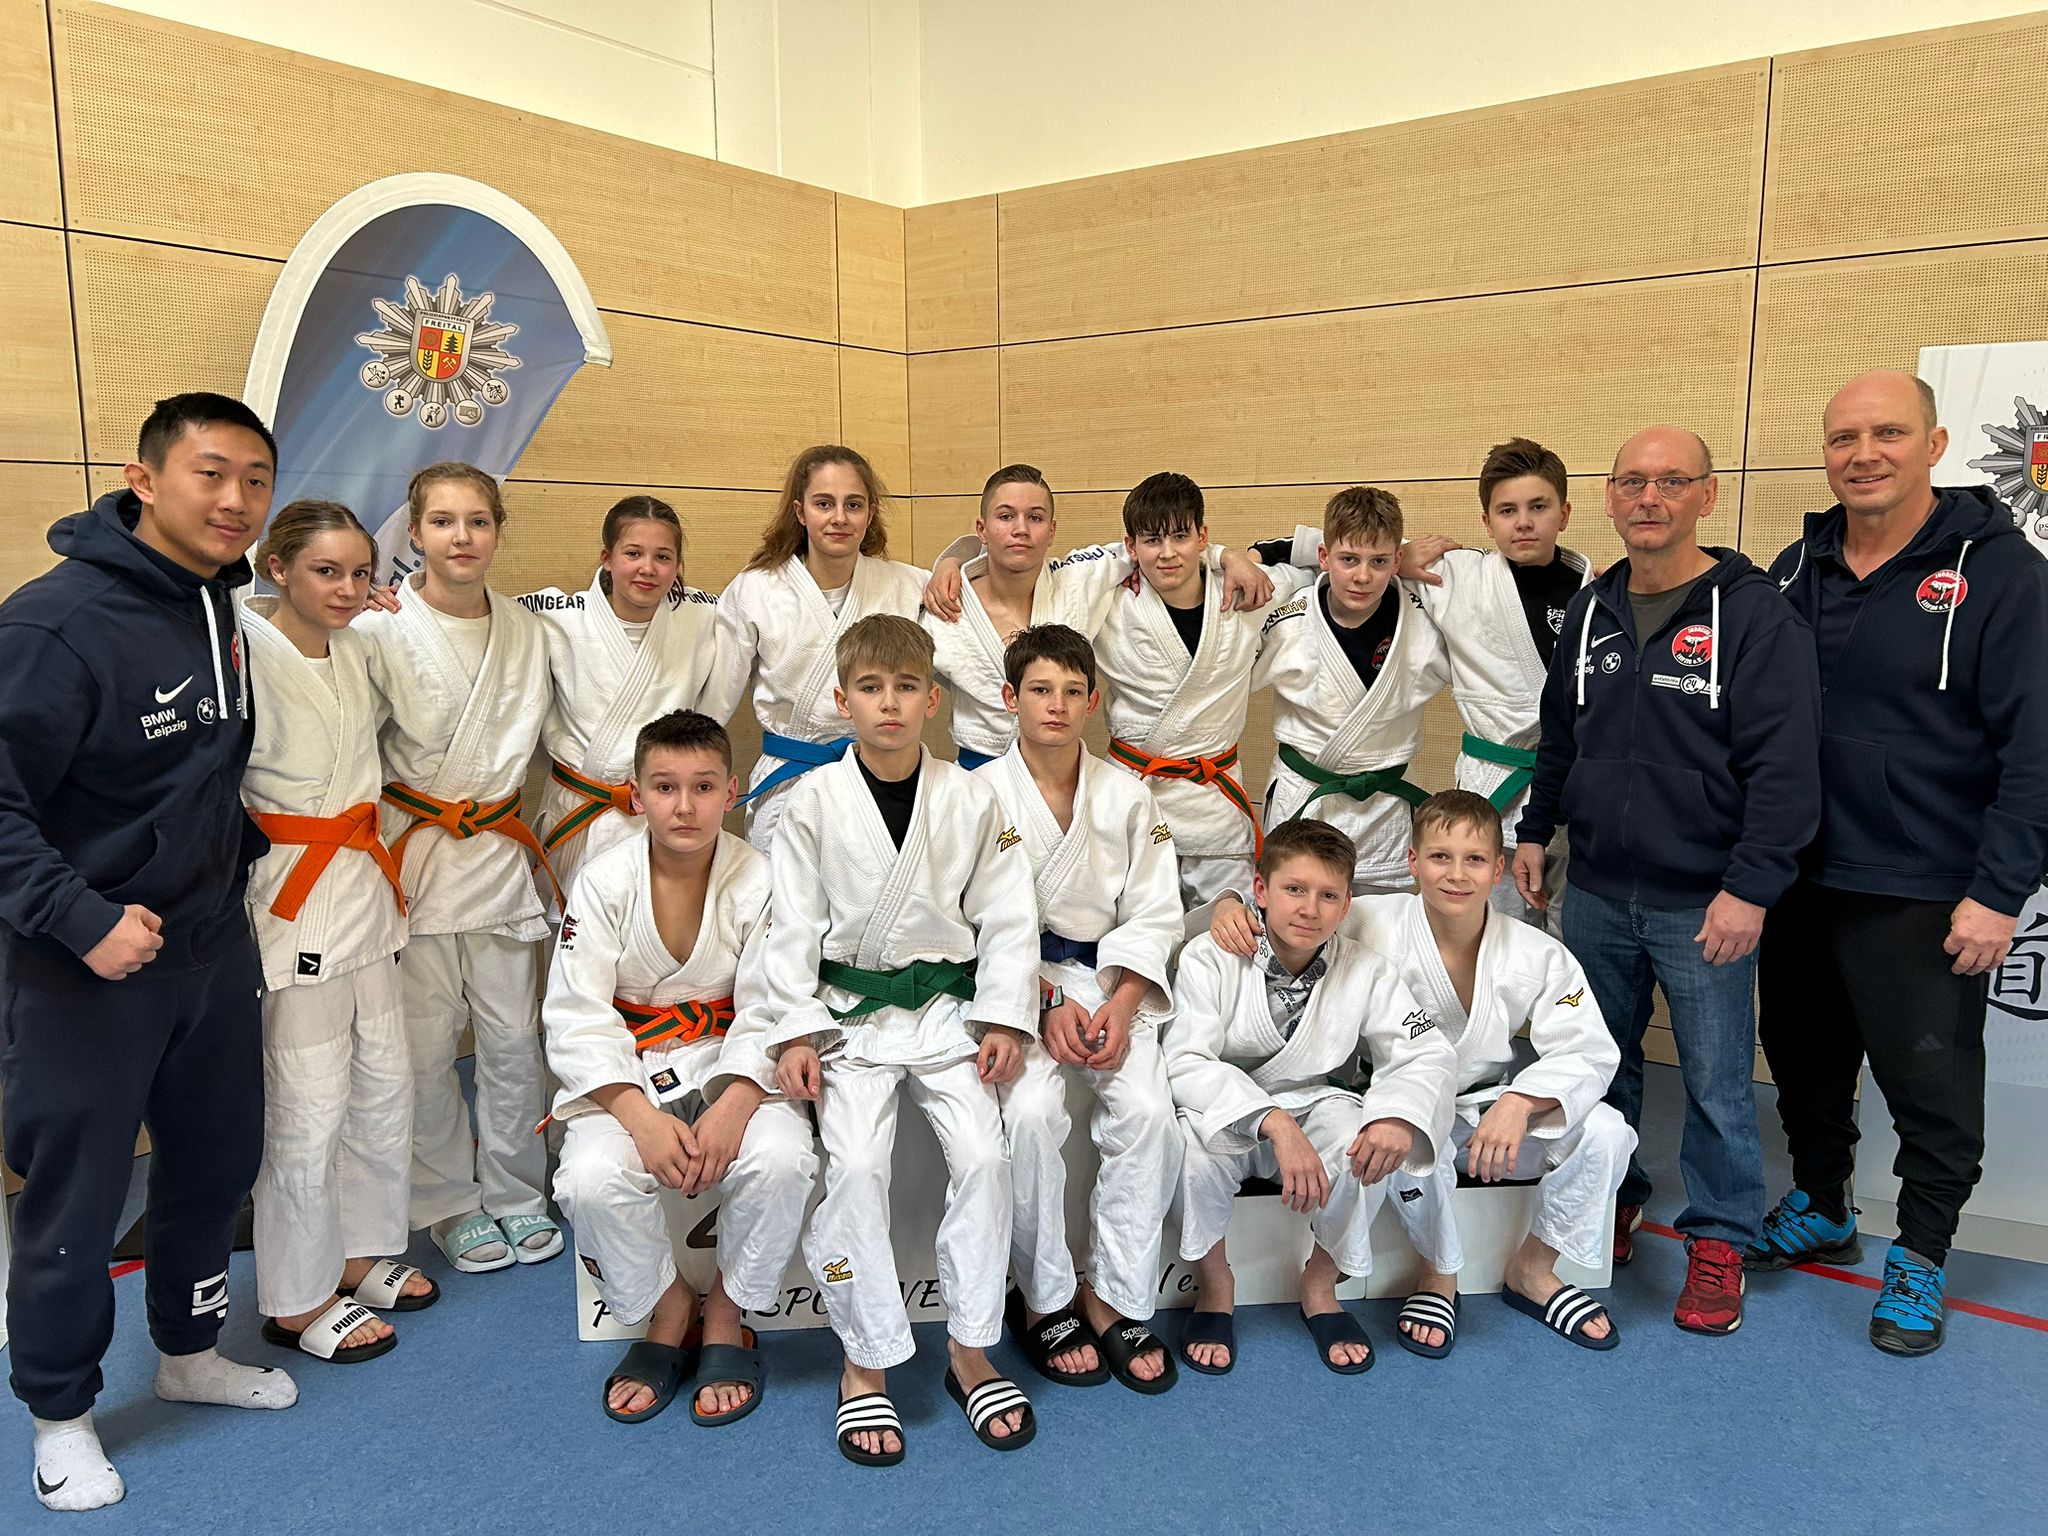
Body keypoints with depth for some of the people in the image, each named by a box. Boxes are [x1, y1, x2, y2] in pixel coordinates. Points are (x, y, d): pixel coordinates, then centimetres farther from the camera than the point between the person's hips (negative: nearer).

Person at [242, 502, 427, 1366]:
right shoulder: (246, 650, -15)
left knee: (385, 1085, 15)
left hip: (364, 884, 8)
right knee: (311, 1108, -1)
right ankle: (297, 1301, 18)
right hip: (290, 896, -8)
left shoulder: (355, 649, 9)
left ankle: (359, 1253, 35)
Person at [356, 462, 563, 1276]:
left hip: (497, 849, 4)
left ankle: (515, 1192, 28)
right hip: (413, 851, -3)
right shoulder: (380, 629, -10)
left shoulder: (526, 629, 4)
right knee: (424, 1042, 4)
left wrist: (492, 799, 9)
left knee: (512, 1038, 9)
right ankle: (450, 1203, 23)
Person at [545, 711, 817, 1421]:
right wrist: (640, 1117, -24)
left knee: (780, 1159, -30)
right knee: (591, 1178, -29)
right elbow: (576, 1017, -11)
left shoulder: (758, 879, -9)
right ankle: (668, 1311, 4)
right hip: (625, 1071, 1)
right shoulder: (604, 881, -8)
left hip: (731, 1062, 0)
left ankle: (725, 1315, 0)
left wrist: (733, 1107, -29)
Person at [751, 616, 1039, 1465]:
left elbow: (1007, 915, 2)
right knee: (853, 1165, -17)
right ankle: (866, 1364, 1)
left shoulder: (971, 798, -1)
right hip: (849, 1010, -1)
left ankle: (970, 1350, 7)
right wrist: (793, 1031, -7)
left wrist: (1003, 1019, -5)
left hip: (947, 1005, 1)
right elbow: (792, 922, -1)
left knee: (983, 1155, -13)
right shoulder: (814, 801, -3)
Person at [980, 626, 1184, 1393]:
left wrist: (1120, 1006, -11)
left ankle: (1112, 1299, -3)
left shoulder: (1128, 797, 5)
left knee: (1149, 1111, -23)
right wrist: (1045, 1004, -17)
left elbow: (1152, 917, 4)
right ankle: (1043, 1299, -5)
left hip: (1111, 981, 2)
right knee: (1030, 1112, -28)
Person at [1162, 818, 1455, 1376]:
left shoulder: (1367, 970, -6)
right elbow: (1185, 1062, -25)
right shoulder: (1208, 958, -15)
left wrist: (1401, 1115, -33)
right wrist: (1275, 1124, -40)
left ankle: (1321, 1283, 0)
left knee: (1373, 1141, -30)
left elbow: (1429, 1053, -9)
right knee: (1191, 1137, -35)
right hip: (1227, 1112, -2)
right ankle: (1213, 1286, -5)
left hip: (1316, 1106, 2)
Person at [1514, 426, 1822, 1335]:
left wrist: (1750, 887, -17)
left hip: (1702, 903, -5)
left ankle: (1718, 1240, 23)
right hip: (1596, 893, 5)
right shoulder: (1590, 611, 8)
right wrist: (1536, 829, 15)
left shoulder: (1754, 614, -10)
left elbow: (1785, 765, -14)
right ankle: (1612, 1195, 36)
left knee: (1716, 1083, 5)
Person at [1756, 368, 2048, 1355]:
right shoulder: (1797, 570, 5)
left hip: (1924, 898, -5)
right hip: (1798, 882, 5)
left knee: (1932, 1088, 8)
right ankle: (1819, 1211, 40)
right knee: (1804, 1063, 18)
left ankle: (1920, 1258, 29)